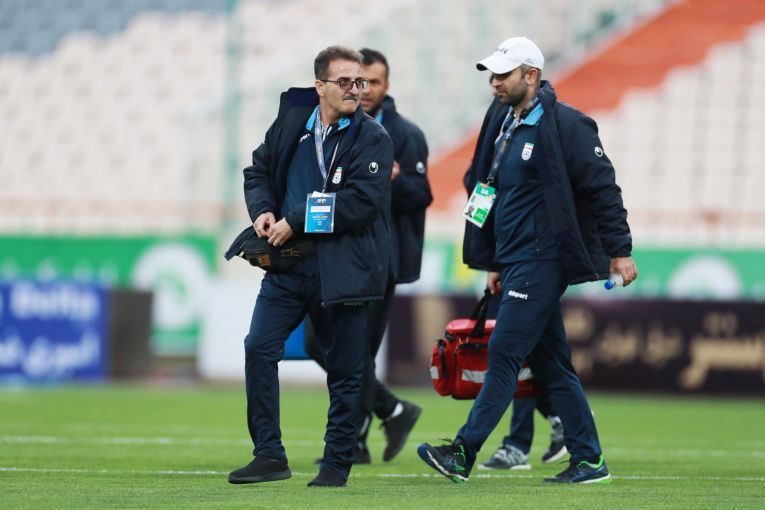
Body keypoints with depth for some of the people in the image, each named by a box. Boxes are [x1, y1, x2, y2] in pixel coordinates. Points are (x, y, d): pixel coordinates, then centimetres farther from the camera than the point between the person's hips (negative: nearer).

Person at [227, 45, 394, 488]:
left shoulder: (374, 139, -7)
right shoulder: (291, 122, 8)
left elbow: (359, 202, -17)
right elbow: (259, 170, 21)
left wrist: (295, 221, -15)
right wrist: (263, 211, 1)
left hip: (342, 269, -4)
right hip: (289, 265, 4)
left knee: (345, 370, 2)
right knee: (259, 348, -7)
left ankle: (337, 464, 14)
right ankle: (270, 456, -1)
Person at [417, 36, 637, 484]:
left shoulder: (564, 125, -11)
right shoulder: (504, 124, 16)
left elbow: (603, 188, -12)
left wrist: (620, 251, -14)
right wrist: (497, 264, 22)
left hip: (542, 259, -9)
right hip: (516, 262, 9)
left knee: (505, 351, -12)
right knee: (550, 363, 9)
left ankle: (464, 454, -14)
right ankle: (589, 460, 12)